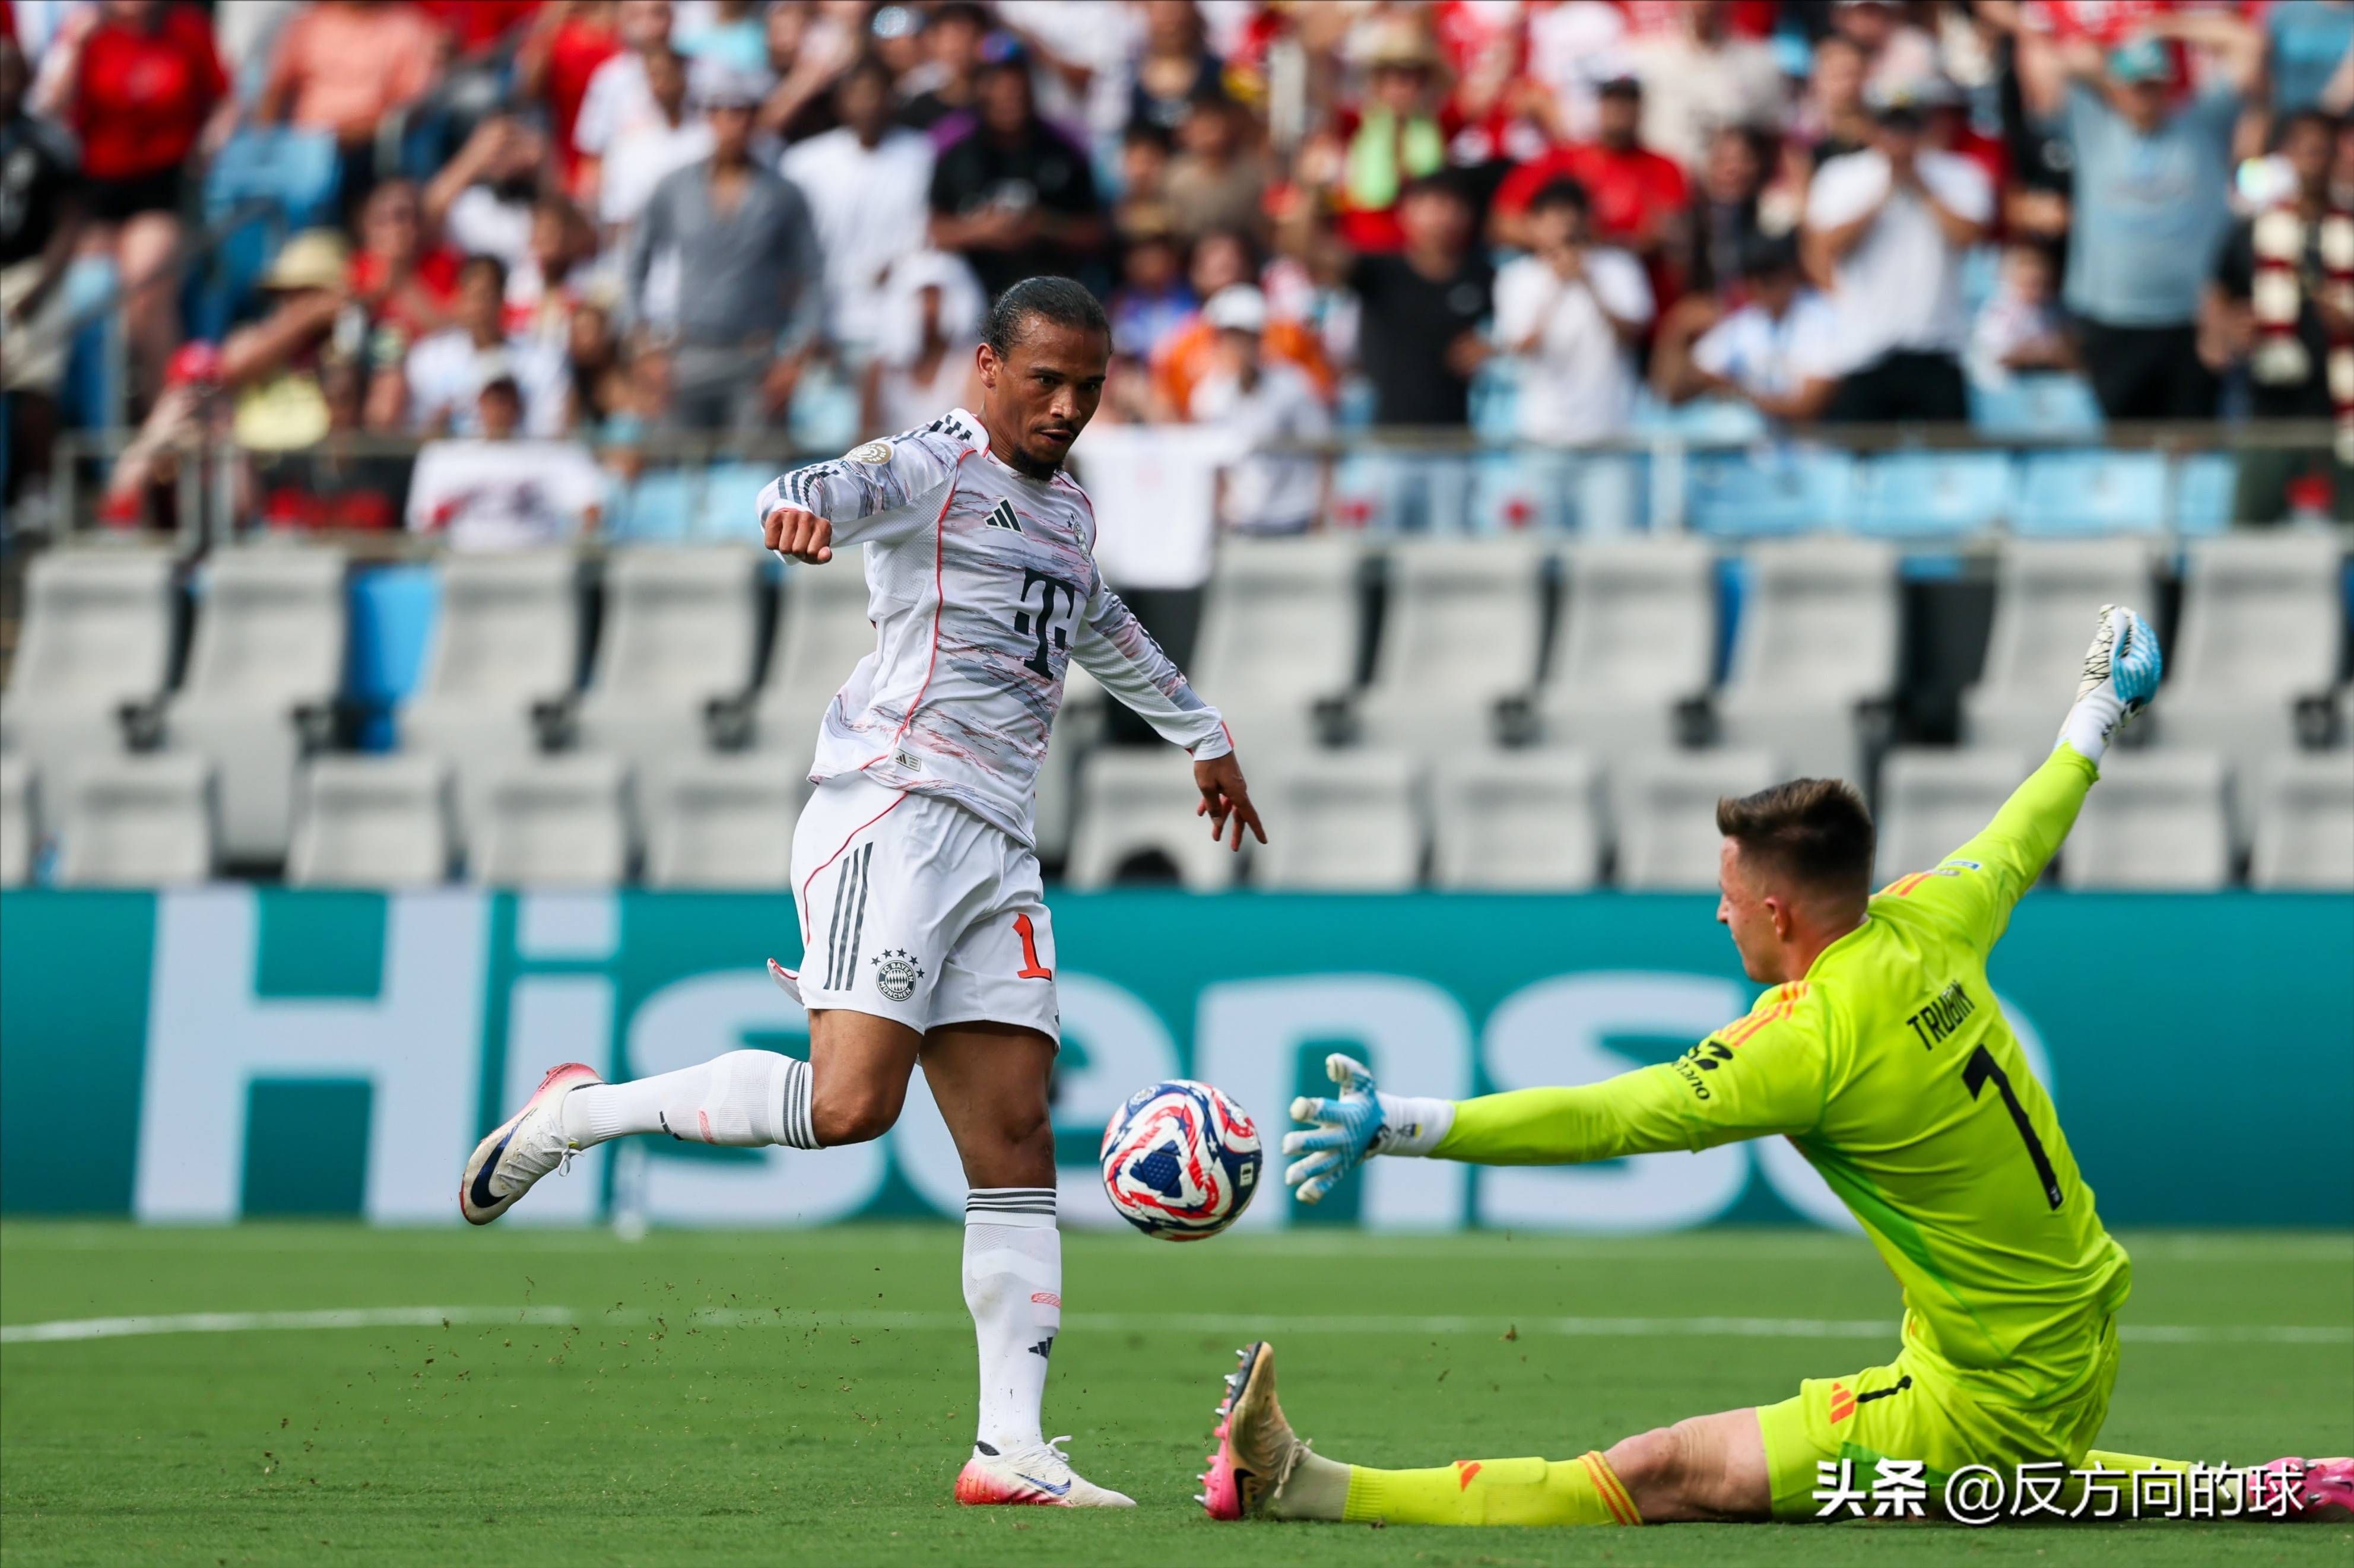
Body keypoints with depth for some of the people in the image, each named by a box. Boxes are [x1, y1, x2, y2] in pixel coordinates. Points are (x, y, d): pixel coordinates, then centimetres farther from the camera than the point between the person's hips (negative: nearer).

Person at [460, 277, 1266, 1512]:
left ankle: (1010, 1446, -3)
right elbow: (842, 487, -24)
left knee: (1016, 1144, -1)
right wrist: (800, 510, -49)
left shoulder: (1066, 509, 24)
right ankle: (583, 1112, -4)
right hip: (891, 809, -8)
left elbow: (1103, 633, 45)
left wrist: (1202, 735, 58)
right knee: (849, 1104, -23)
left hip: (997, 845, 8)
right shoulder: (934, 468, -2)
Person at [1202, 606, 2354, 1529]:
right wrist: (2102, 708, 43)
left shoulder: (1807, 1039, -20)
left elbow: (1604, 1119, -23)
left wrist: (1398, 1128, -23)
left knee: (1654, 1478, -16)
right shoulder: (1930, 924, 3)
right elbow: (2018, 840, 24)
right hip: (2083, 1362, 8)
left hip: (1987, 1404, -8)